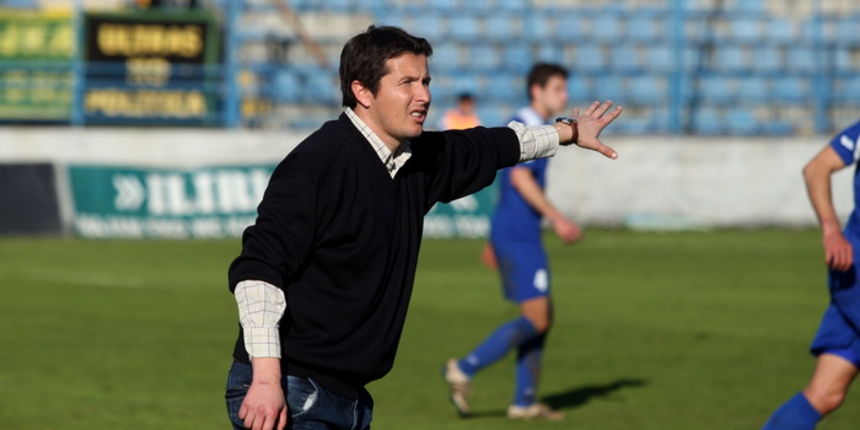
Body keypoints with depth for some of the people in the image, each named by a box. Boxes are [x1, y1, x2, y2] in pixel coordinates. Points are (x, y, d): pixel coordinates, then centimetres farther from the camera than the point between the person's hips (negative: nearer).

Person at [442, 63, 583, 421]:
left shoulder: (525, 127, 20)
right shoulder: (527, 126, -11)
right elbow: (520, 178, -24)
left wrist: (496, 241, 27)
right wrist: (557, 219, -26)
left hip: (515, 235, 10)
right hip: (518, 236, -10)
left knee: (543, 317, 11)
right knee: (536, 319, -12)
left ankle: (525, 402, 12)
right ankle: (465, 369, -12)